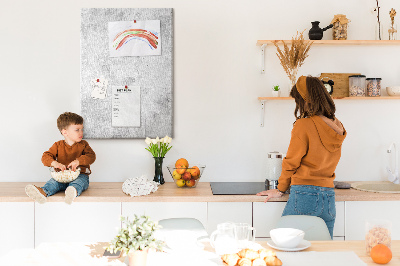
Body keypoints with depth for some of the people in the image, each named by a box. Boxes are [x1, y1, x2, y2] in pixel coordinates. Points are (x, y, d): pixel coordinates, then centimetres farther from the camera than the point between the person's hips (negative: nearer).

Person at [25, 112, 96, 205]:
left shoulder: (83, 144, 9)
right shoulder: (58, 145, 10)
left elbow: (91, 156, -5)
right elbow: (45, 157, 2)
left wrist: (78, 161, -24)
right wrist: (54, 163, -22)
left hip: (80, 175, -2)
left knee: (79, 182, -37)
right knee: (53, 182, -28)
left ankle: (74, 191, -71)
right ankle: (43, 192, -59)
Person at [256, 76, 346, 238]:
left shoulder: (304, 125, -9)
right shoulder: (337, 126, 8)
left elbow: (291, 162, -2)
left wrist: (280, 190, 9)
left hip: (305, 195, -6)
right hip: (329, 197, 6)